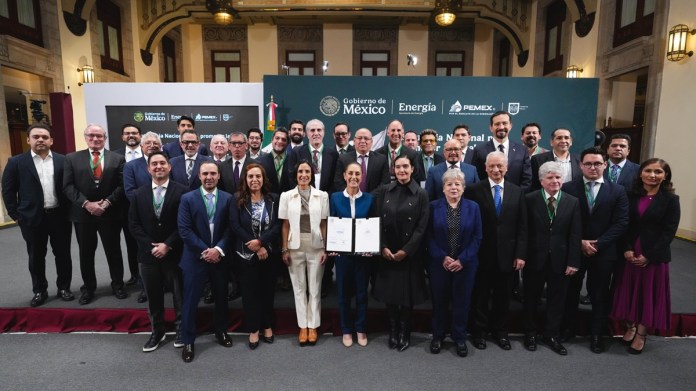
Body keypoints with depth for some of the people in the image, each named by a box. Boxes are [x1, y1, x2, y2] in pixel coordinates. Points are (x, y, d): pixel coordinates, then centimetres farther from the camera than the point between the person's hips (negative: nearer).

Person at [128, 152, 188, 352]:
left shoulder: (182, 191, -7)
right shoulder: (138, 194, 5)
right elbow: (133, 224, 3)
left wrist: (168, 245, -14)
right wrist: (151, 246, -8)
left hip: (174, 253, -3)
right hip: (148, 253, 3)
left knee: (179, 294, 10)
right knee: (153, 296, 14)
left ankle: (181, 329, 28)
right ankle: (157, 331, 30)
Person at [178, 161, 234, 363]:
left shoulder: (228, 198, 0)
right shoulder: (188, 198, -4)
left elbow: (230, 228, -3)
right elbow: (184, 230, -9)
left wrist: (218, 249, -16)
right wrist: (205, 250, -15)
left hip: (220, 256, 2)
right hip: (195, 257, -2)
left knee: (221, 297, 15)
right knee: (190, 300, 5)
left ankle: (221, 331, 35)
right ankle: (188, 341, 21)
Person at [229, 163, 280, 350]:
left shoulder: (273, 199, 0)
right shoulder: (237, 200, -4)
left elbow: (277, 225, -6)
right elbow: (235, 226, -11)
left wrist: (260, 242, -20)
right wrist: (256, 248, -14)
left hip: (269, 252, 1)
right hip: (246, 253, -1)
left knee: (268, 289, 12)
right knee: (249, 290, 8)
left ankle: (267, 326, 30)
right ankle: (253, 330, 24)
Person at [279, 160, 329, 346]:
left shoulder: (322, 195, 0)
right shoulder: (287, 196, 1)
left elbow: (324, 225, 2)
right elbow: (285, 225, 2)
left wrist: (325, 249, -3)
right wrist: (285, 250, -2)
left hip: (316, 246, 0)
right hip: (295, 247, 1)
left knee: (315, 287, 8)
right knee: (299, 287, 10)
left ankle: (313, 326, 22)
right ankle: (303, 326, 22)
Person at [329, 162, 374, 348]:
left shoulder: (369, 198, 0)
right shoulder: (335, 197, 1)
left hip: (363, 253, 0)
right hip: (342, 252, 0)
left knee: (361, 292, 11)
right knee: (343, 293, 10)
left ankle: (361, 329, 28)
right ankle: (346, 330, 27)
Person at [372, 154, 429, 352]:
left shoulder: (420, 194, -4)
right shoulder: (384, 191, 2)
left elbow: (422, 227, -7)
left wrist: (406, 250, -12)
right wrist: (383, 247, -8)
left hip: (410, 254, -2)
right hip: (387, 252, 2)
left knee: (407, 294, 7)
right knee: (389, 293, 10)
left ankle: (405, 333, 27)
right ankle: (393, 332, 28)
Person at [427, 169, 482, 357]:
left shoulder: (473, 207, 1)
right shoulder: (434, 206, -1)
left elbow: (477, 237, -1)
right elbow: (429, 236, -3)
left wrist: (462, 260, -10)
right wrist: (442, 258, -13)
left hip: (465, 264, 1)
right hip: (439, 263, 0)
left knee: (462, 302, 10)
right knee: (439, 301, 9)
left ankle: (460, 338, 27)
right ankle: (437, 336, 27)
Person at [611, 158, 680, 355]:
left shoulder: (670, 199, -4)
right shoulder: (631, 196, 3)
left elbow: (669, 232, -9)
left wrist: (648, 256, -14)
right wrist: (627, 249, -11)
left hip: (655, 256, -2)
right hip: (630, 254, 2)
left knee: (649, 294, 7)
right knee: (629, 291, 11)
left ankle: (641, 334, 23)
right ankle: (630, 327, 31)